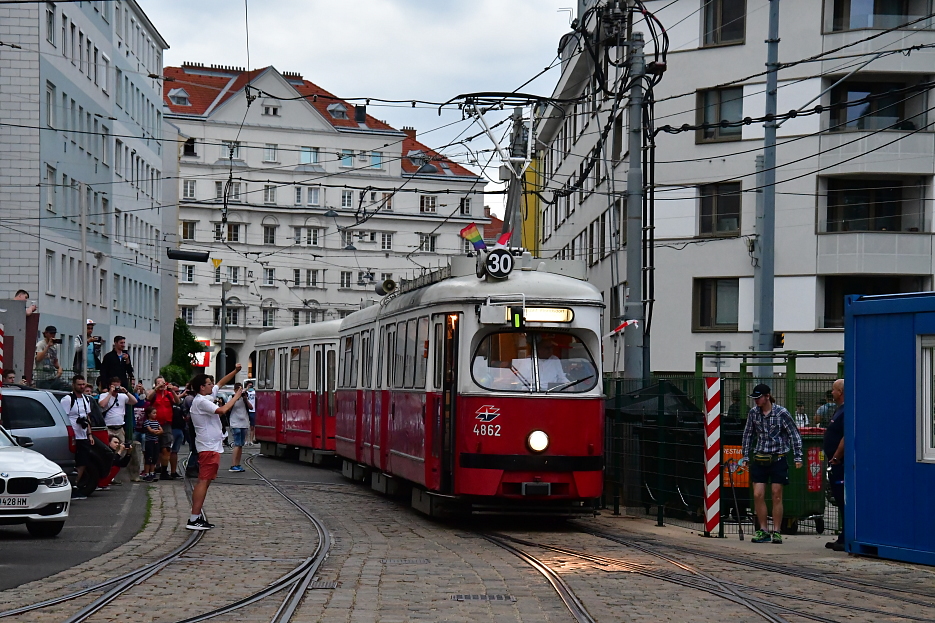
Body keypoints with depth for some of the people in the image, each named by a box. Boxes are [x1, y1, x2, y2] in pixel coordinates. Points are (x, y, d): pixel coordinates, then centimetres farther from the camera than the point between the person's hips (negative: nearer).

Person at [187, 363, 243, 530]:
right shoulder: (201, 401, -15)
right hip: (209, 447, -11)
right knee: (203, 481, -12)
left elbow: (221, 383, 27)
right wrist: (236, 397, -14)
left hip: (211, 446, 11)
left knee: (203, 481, 11)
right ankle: (194, 519, -14)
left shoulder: (207, 396, 13)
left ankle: (197, 516, 14)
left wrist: (235, 371, 17)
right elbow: (222, 410, -26)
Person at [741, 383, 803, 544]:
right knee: (758, 495, -1)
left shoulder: (781, 413, -9)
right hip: (759, 460, 4)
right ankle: (763, 531, 8)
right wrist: (746, 457, 13)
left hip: (778, 459, -4)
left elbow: (795, 435, -4)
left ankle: (776, 532, 8)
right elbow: (748, 434, 15)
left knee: (777, 496, 1)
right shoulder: (753, 413, 3)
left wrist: (798, 457, -7)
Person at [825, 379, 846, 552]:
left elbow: (846, 438, -24)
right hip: (837, 466, 11)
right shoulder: (840, 410, 17)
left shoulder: (845, 412, -17)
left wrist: (835, 458, -19)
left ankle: (846, 539, -6)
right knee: (841, 503, 14)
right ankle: (843, 538, 19)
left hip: (841, 464, -11)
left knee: (844, 503, -8)